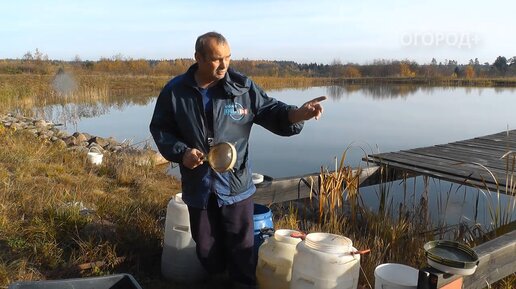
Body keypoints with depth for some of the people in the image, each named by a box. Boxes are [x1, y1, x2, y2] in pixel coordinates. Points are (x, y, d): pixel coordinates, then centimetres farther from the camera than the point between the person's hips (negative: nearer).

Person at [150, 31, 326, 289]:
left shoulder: (242, 87, -6)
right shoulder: (175, 91, -5)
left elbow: (271, 111, -6)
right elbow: (160, 129, 4)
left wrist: (297, 114, -27)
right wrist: (181, 152, -13)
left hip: (235, 185, -1)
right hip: (198, 187, 2)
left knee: (241, 248, 11)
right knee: (206, 249, 18)